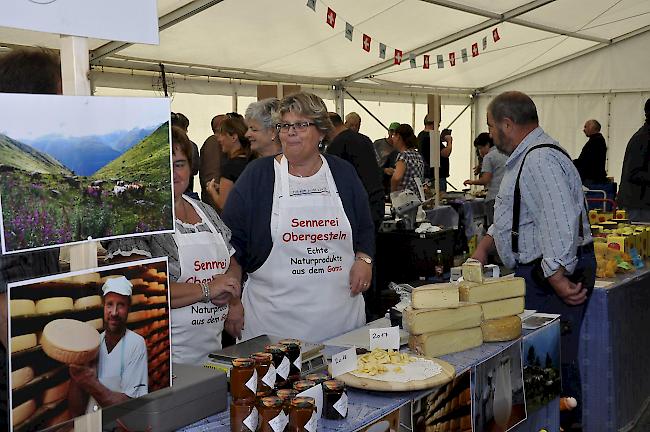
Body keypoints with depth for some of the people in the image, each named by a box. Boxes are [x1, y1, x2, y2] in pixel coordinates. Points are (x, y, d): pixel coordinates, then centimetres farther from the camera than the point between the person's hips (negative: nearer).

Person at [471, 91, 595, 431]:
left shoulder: (540, 161, -19)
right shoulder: (526, 157, 18)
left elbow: (560, 222, -28)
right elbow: (513, 213, 27)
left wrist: (557, 276, -29)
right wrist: (484, 246, 19)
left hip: (555, 276, -11)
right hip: (534, 272, 11)